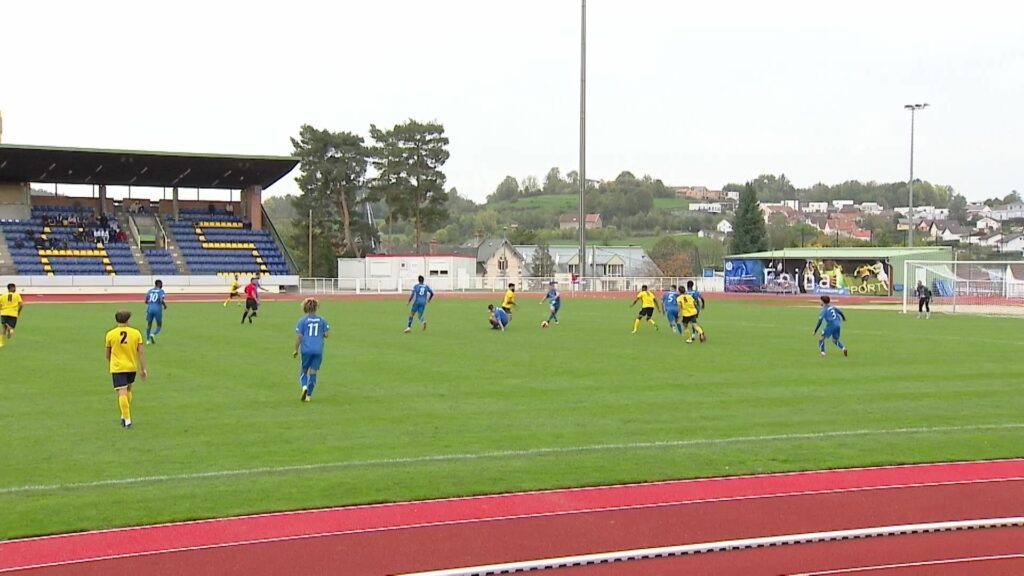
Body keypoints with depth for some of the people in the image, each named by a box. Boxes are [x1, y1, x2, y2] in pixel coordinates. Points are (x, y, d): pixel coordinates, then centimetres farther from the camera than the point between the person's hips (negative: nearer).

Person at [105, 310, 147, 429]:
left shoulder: (110, 334, -4)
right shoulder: (136, 333, -3)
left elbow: (108, 355, 6)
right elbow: (140, 352, -4)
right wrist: (143, 369, 0)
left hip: (117, 368, -3)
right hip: (132, 367, 3)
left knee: (122, 393, -6)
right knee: (128, 390, 22)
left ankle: (127, 420, -13)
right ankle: (125, 416, 27)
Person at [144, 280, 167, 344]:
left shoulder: (150, 290, 11)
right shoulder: (161, 291, -2)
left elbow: (146, 301, 9)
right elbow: (161, 300, -16)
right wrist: (165, 305, 4)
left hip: (150, 308, 4)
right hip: (158, 309, -4)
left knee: (149, 325, 17)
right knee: (159, 326, 9)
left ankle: (148, 340, 13)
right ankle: (153, 334, -19)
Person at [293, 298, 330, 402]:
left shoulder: (302, 320, -3)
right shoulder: (322, 320, 2)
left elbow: (298, 337, -5)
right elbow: (327, 334, 0)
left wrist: (296, 350, 4)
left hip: (306, 350, -1)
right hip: (318, 350, 1)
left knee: (303, 370, 15)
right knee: (313, 373, 8)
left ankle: (304, 387, -12)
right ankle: (308, 395, 7)